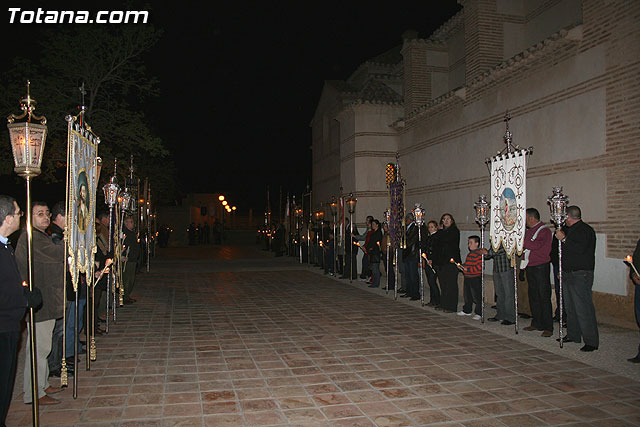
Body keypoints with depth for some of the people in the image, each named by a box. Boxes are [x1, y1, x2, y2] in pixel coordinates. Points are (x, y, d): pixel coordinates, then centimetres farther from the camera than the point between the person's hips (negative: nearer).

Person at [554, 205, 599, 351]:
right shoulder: (571, 229, 19)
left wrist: (563, 239, -18)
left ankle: (591, 341, -5)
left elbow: (579, 249, -27)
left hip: (580, 275, -10)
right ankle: (573, 335, 24)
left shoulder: (584, 230, -11)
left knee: (583, 308, -9)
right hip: (569, 274, 10)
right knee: (570, 307, 14)